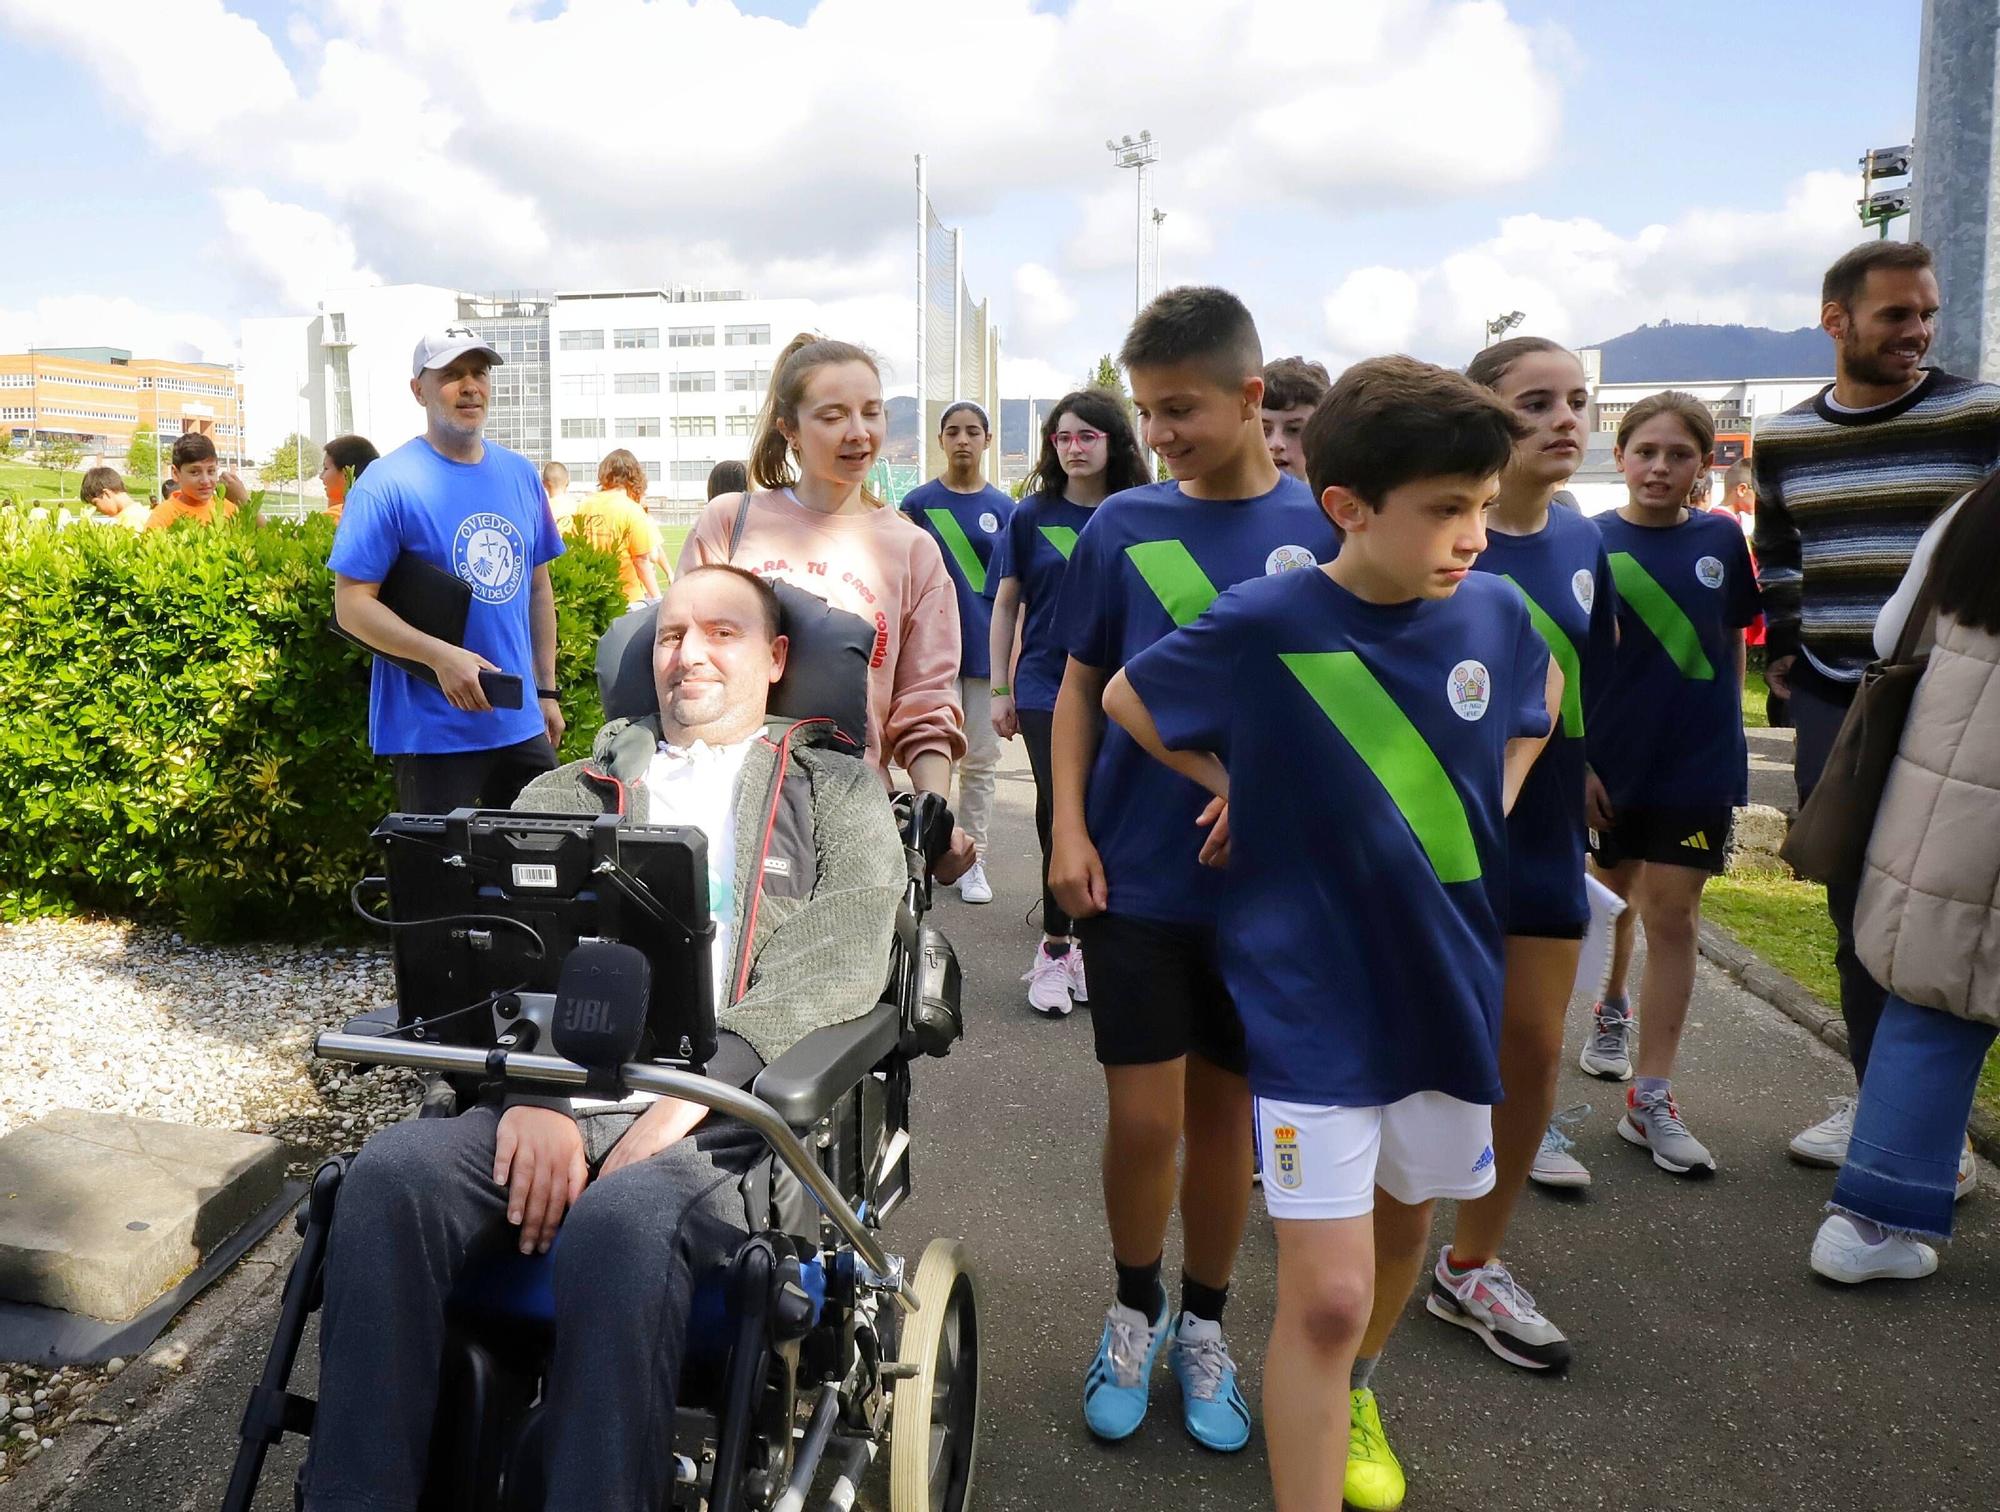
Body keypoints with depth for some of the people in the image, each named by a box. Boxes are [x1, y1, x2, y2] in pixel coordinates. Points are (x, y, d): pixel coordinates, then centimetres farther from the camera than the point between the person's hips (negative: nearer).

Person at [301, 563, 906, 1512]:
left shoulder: (837, 795, 15)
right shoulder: (567, 794, 24)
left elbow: (842, 958, -3)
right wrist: (533, 1096, -13)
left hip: (728, 1119, -3)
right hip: (557, 1100, 3)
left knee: (617, 1222, -34)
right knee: (389, 1176, -25)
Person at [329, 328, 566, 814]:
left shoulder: (520, 475, 8)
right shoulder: (388, 483, -9)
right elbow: (352, 604, -12)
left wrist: (547, 689, 12)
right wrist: (442, 656, -25)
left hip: (521, 723, 6)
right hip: (433, 732, -5)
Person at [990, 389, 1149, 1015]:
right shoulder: (1031, 515, 3)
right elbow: (1006, 604, 7)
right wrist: (1000, 690, 3)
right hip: (1045, 689, -1)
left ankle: (1084, 943, 22)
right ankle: (1056, 950, 13)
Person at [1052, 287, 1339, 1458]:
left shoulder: (1322, 526, -2)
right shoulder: (1124, 526, 0)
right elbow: (1081, 682, 6)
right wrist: (1067, 826, -3)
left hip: (1263, 874, 0)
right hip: (1134, 873, 0)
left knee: (1227, 1109, 12)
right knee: (1144, 1117, 2)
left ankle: (1205, 1325, 33)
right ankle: (1136, 1311, 28)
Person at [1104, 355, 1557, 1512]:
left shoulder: (1494, 611, -5)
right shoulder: (1263, 627, -16)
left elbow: (1540, 697, 19)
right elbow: (1125, 699, 1)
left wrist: (1491, 806, 5)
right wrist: (1245, 787, -7)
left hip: (1448, 979, 5)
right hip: (1312, 1000, -5)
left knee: (1406, 1219, 24)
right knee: (1326, 1291, -6)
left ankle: (1354, 1395, 52)